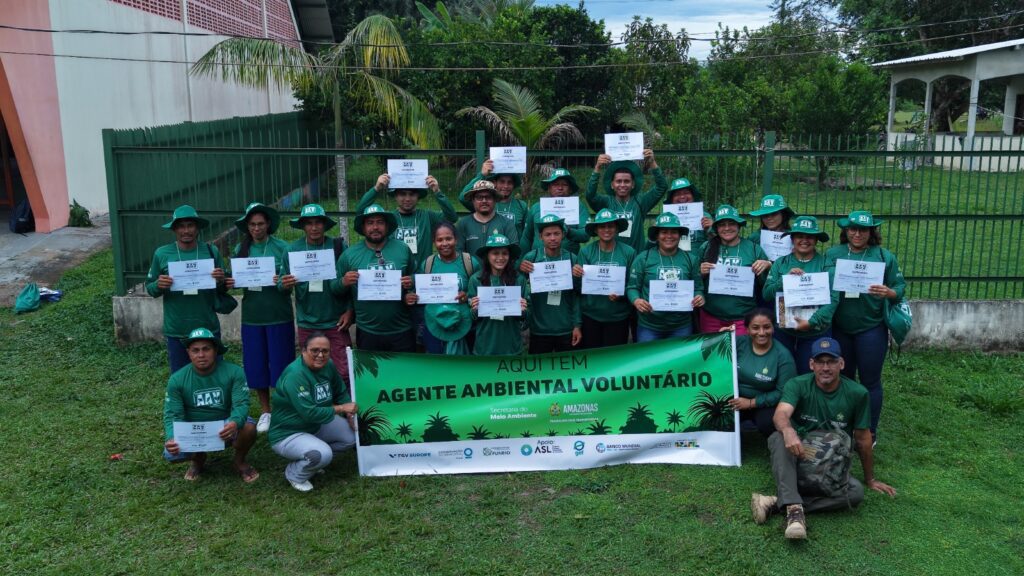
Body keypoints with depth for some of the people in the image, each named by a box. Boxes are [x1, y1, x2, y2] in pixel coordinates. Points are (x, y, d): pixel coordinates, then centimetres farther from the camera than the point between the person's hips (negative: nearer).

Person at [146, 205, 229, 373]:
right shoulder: (162, 253, -3)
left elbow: (223, 289, 7)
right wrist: (158, 285, -15)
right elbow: (150, 288, 6)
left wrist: (221, 281, -15)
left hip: (208, 329, 0)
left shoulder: (211, 251, -2)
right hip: (175, 331, 0)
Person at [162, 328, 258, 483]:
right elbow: (173, 415, -13)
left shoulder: (234, 372, -17)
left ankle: (240, 461, 2)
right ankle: (198, 458, 13)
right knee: (171, 453, -26)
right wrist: (171, 439, -35)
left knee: (248, 427, -33)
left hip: (225, 427, -1)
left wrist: (234, 423, -48)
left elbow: (241, 404, -24)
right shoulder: (177, 380, -11)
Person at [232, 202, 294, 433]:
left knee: (280, 364, 3)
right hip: (251, 316, 3)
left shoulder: (281, 247, -4)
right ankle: (265, 411, 25)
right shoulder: (241, 249, 6)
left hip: (279, 316, -3)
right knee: (256, 366, 9)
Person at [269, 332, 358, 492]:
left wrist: (350, 414, -8)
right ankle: (295, 474, 0)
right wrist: (341, 408, -25)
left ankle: (317, 459, 14)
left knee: (353, 434, -4)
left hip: (316, 426, 8)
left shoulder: (327, 366, -5)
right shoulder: (295, 375, -29)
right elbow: (309, 413, -33)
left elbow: (341, 393, 9)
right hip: (287, 435, -8)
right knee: (322, 454, -31)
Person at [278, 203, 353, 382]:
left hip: (336, 322, -2)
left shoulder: (339, 247, -5)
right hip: (307, 324, 2)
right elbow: (282, 285, 4)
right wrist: (284, 285, -19)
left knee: (344, 373, -2)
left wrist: (350, 311, -5)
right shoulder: (292, 249, -2)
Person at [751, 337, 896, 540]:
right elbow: (780, 414, -32)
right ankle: (794, 508, -45)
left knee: (856, 493, -31)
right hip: (798, 459, -1)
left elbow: (863, 439, 3)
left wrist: (870, 479, 12)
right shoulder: (798, 385, -12)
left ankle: (779, 503, -32)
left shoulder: (857, 394, -7)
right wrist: (788, 431, -55)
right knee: (778, 438, -34)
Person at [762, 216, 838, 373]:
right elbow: (766, 294, -3)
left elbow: (833, 299, -11)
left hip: (816, 332, -2)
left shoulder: (826, 264, -4)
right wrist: (786, 278, -18)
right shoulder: (780, 263, 3)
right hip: (783, 331, 2)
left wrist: (812, 322, -21)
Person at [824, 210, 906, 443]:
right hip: (839, 328, 2)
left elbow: (900, 287, -2)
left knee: (870, 381, 6)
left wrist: (889, 293, -22)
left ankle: (870, 433, 20)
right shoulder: (832, 254, 1)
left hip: (871, 329, -2)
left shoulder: (884, 256, -2)